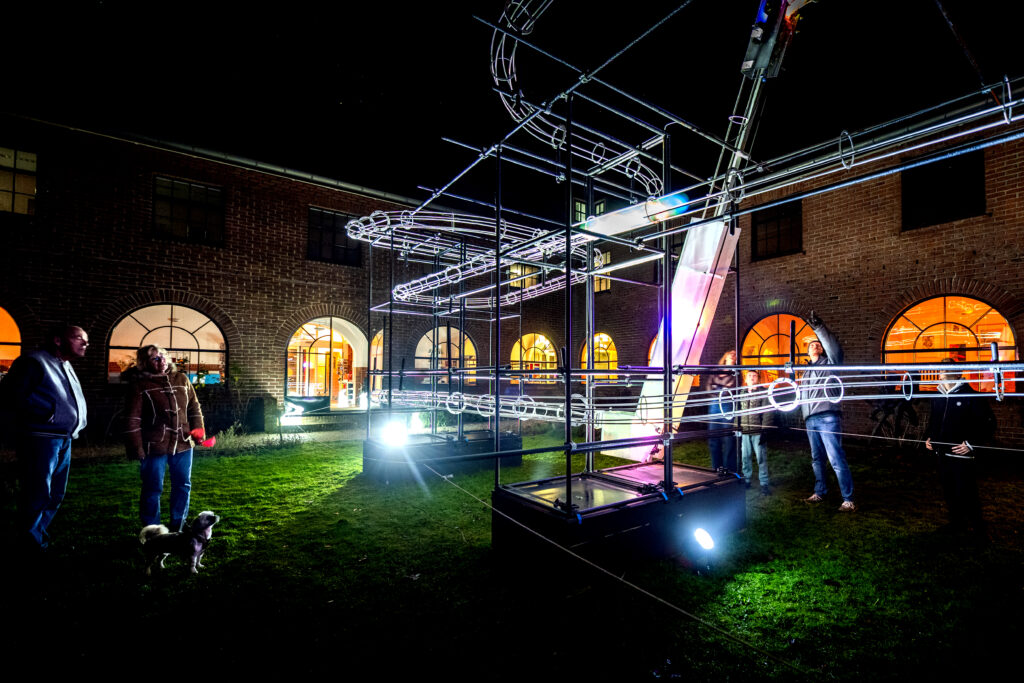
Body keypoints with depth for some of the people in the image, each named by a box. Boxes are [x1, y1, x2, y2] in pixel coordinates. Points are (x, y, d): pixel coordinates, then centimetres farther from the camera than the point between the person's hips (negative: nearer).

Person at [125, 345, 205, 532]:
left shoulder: (181, 379, 8)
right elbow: (133, 419, -8)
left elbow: (194, 406, 15)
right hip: (154, 447, -4)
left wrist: (198, 428, 4)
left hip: (183, 444, 5)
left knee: (183, 486, 12)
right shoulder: (139, 384, -6)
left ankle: (177, 527, 28)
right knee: (153, 489, 5)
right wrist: (136, 448, -12)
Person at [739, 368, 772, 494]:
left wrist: (764, 431, -10)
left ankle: (765, 484, 7)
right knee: (745, 457, 10)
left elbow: (767, 414, -4)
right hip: (744, 432, 4)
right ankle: (746, 480, 22)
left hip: (758, 432, -4)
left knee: (761, 458, -1)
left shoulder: (763, 393, 0)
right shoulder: (741, 394, 11)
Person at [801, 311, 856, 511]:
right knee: (817, 459, 13)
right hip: (810, 419, 7)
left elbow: (835, 348, -15)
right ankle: (820, 492, 23)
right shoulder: (805, 372, 24)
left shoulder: (830, 362, 6)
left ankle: (848, 500, -6)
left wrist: (819, 327, -22)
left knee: (836, 459, -10)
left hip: (828, 418, -7)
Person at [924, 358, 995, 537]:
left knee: (965, 494, -2)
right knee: (950, 493, 14)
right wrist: (928, 437, 11)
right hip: (942, 454, 6)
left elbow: (988, 424, -8)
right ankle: (957, 526, 28)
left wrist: (971, 443, -15)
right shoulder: (937, 397, 10)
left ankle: (977, 530, 15)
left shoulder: (971, 396, -8)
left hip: (961, 454, -6)